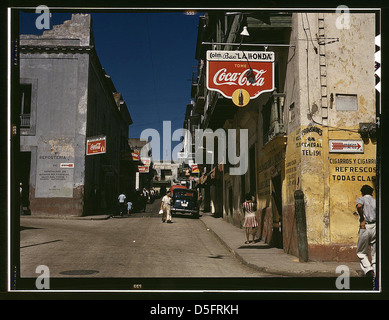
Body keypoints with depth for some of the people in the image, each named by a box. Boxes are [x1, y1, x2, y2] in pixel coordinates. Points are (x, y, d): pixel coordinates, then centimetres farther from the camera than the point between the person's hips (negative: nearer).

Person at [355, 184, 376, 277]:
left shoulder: (361, 199, 5)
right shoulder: (376, 201, 17)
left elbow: (359, 206, -20)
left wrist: (362, 220, -12)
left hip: (365, 227, -3)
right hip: (376, 227, 3)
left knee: (361, 252, 10)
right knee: (375, 253, 9)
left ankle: (368, 269, -11)